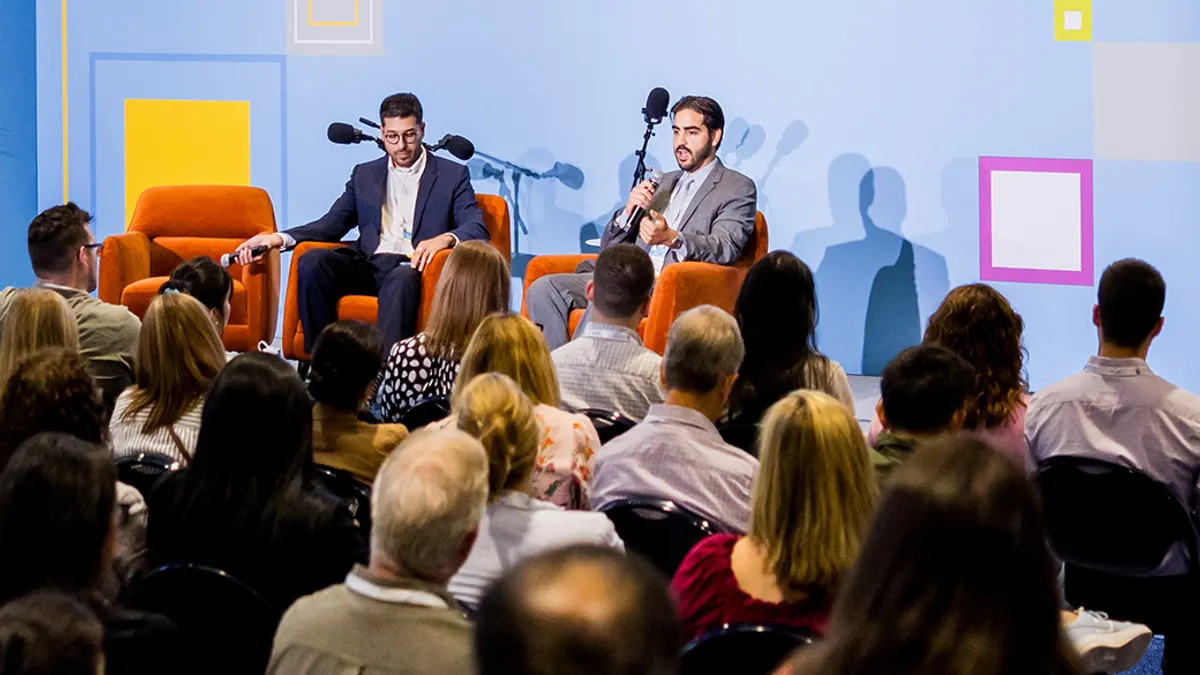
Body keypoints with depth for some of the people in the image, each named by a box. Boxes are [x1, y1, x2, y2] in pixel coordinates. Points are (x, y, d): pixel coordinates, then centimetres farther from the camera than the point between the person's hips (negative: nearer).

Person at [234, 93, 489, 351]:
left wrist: (445, 239, -23)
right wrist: (281, 238, -1)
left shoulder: (452, 175, 12)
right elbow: (332, 223, 17)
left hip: (412, 266, -4)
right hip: (368, 266, 4)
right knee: (311, 262, -26)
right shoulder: (364, 175, 24)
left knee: (403, 278, -40)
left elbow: (477, 229, 1)